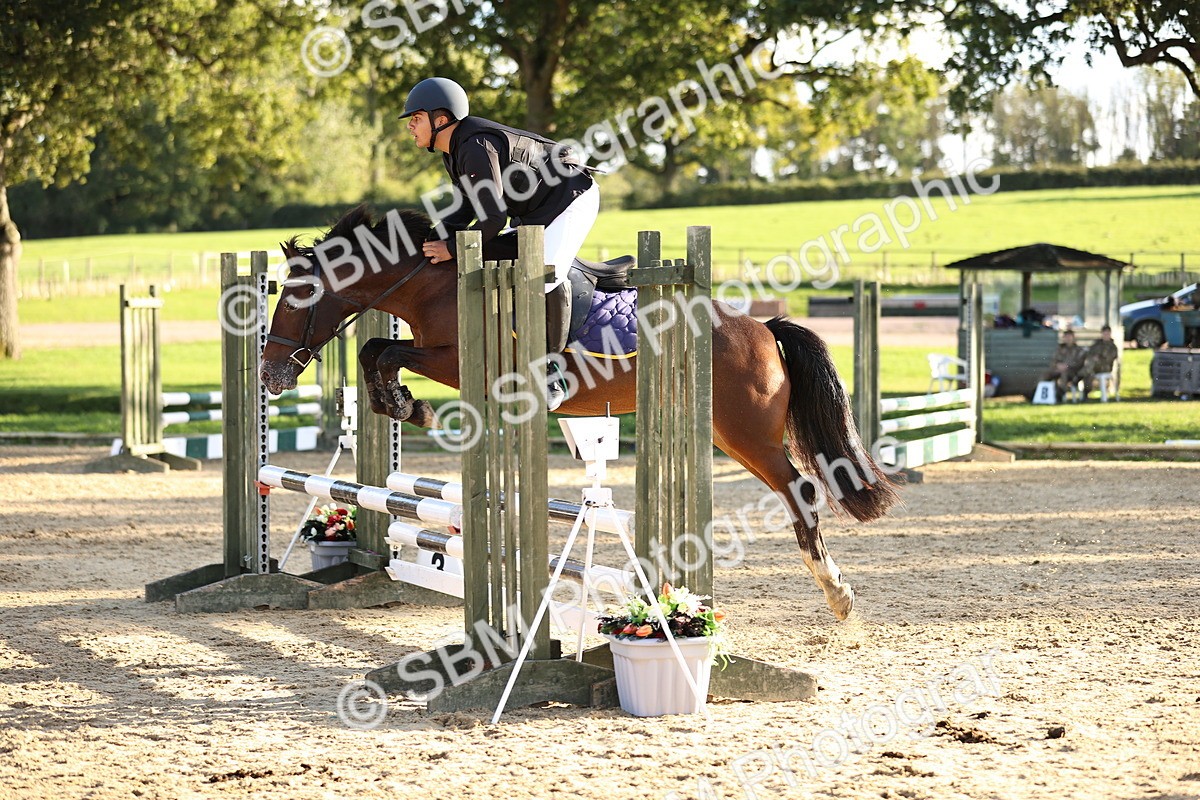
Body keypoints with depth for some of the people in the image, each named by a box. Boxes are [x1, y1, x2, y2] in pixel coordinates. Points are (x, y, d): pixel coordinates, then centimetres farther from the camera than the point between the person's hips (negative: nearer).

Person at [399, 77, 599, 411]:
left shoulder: (477, 148, -30)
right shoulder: (453, 148, 3)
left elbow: (492, 218, -32)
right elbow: (467, 208, 11)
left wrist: (453, 248, -22)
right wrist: (434, 238, -4)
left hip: (571, 197, -11)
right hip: (533, 212, 11)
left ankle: (551, 368, -22)